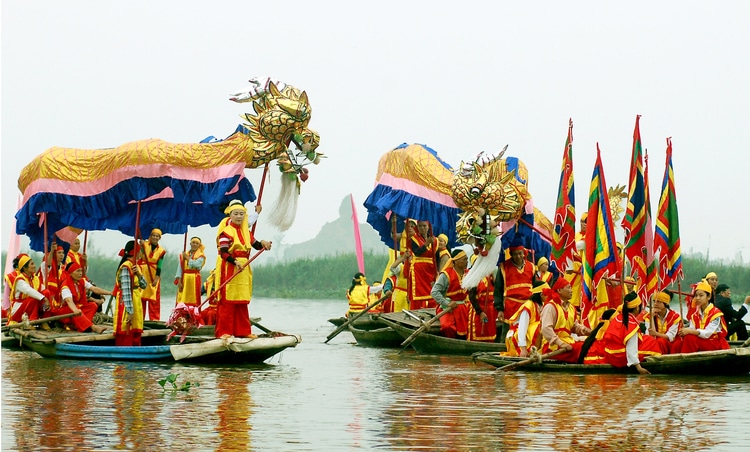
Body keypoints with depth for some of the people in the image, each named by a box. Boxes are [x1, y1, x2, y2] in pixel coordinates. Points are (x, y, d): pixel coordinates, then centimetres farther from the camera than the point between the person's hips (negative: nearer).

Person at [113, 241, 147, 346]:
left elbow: (144, 285, 7)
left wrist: (139, 274, -13)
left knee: (136, 337, 12)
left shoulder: (136, 266, 13)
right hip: (127, 305, -9)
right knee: (125, 339, -7)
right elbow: (126, 291, -20)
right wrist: (130, 312, -24)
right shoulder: (126, 267, -15)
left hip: (136, 305, 9)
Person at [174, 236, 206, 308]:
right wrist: (179, 281, -4)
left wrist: (187, 258, -4)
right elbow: (180, 268, 6)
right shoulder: (183, 255, 12)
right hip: (184, 279, 3)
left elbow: (196, 264, -16)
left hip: (194, 280, -3)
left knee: (193, 301, -6)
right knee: (182, 301, -2)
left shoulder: (201, 256, 3)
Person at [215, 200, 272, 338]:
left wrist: (263, 243, -5)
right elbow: (223, 253, -16)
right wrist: (235, 262, -30)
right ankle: (224, 331, -5)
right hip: (229, 269, -8)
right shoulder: (226, 232, -9)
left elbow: (255, 244, 17)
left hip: (243, 269, 8)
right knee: (227, 301, -7)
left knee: (242, 302, 10)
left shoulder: (246, 232, 15)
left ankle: (243, 331, 15)